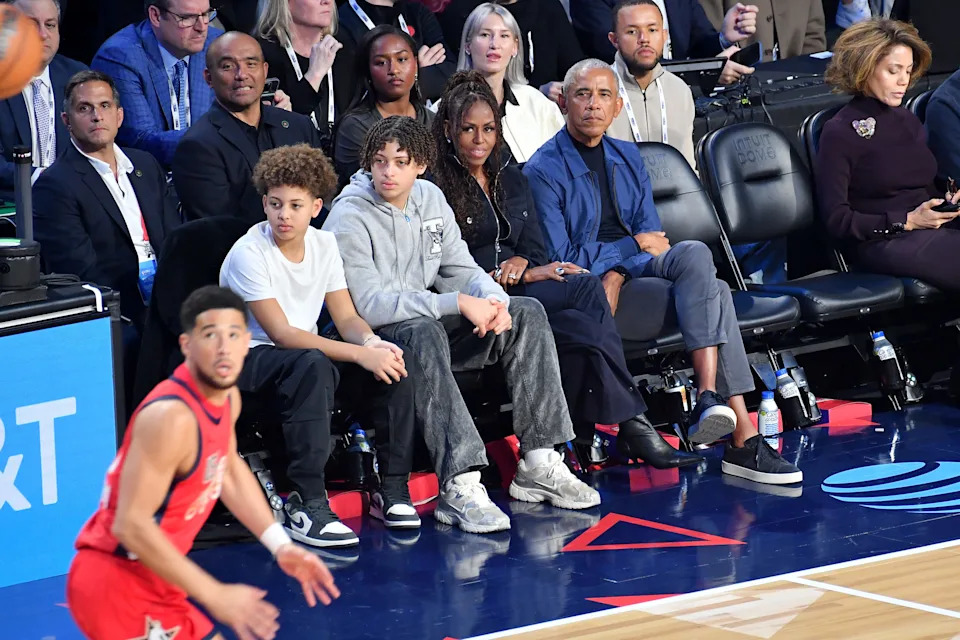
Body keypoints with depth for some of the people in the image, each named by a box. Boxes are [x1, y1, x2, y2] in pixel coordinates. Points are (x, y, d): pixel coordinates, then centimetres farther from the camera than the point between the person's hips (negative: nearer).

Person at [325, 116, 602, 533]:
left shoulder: (430, 198, 8)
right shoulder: (350, 218, -15)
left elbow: (460, 270, 11)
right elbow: (370, 305, -25)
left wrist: (493, 300, -14)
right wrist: (458, 304, -28)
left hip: (429, 320, 8)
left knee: (527, 314, -7)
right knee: (424, 333, -40)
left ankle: (539, 464, -12)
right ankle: (459, 487, -47)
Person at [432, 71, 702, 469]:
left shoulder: (512, 181, 22)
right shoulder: (435, 188, 0)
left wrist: (520, 265, -8)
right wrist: (527, 275, -10)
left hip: (518, 293, 6)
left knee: (583, 328, -31)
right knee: (586, 288, -29)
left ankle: (585, 440, -28)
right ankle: (632, 426, -28)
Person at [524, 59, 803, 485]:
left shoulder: (628, 158, 17)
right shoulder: (545, 171, -3)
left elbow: (653, 238, 12)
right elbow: (561, 260, -8)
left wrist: (617, 272, -10)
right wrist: (635, 246, -5)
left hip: (635, 274, 6)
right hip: (590, 297, -6)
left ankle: (708, 399, -32)